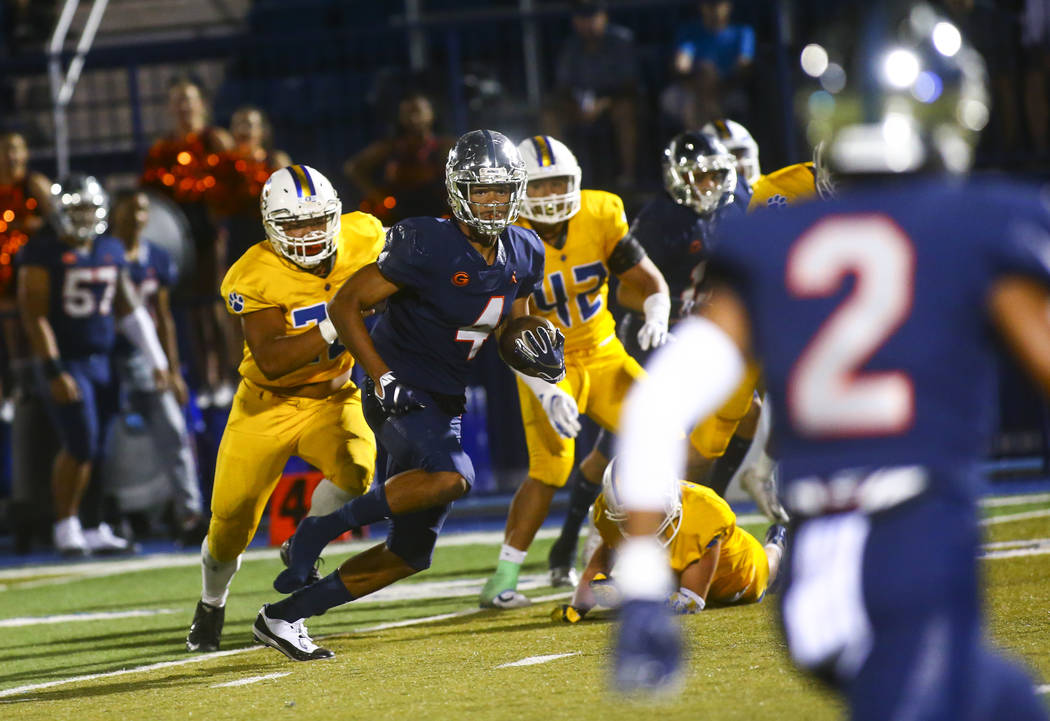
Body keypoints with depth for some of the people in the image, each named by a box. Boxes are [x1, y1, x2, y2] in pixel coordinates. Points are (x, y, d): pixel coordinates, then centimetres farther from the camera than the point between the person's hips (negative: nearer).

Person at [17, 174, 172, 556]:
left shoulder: (111, 251, 11)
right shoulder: (43, 253, -8)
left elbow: (130, 310, 17)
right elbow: (35, 315, -10)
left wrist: (157, 359, 13)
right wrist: (53, 372, -16)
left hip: (103, 362, 6)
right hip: (67, 362, -6)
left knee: (101, 450, 5)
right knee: (81, 445, -13)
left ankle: (96, 530, 13)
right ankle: (66, 528, 0)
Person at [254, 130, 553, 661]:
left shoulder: (523, 256, 4)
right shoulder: (427, 246, -18)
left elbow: (511, 326, 20)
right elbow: (345, 305, -13)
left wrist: (536, 347, -4)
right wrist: (383, 378, -21)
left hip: (444, 405, 8)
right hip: (400, 394, -8)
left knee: (411, 552, 7)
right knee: (451, 476, -36)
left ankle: (284, 616, 16)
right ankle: (322, 529, -20)